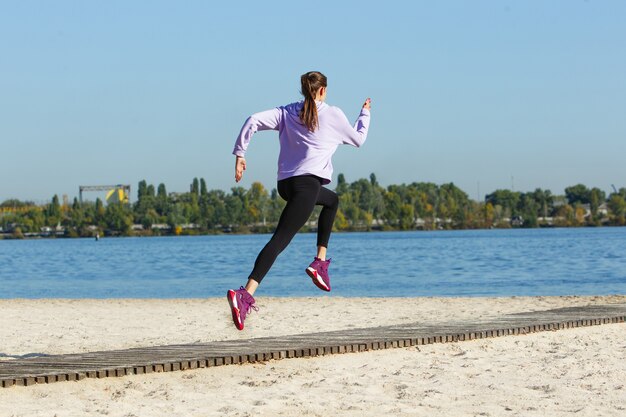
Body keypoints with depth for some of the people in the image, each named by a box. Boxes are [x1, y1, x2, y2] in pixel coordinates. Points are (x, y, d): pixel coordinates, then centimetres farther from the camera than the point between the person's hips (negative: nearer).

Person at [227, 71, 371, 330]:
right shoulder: (333, 115, 7)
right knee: (280, 238, -16)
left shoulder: (287, 113, 16)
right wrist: (365, 113, 39)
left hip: (285, 183, 7)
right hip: (307, 183, -7)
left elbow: (254, 121, 2)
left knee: (331, 200, 34)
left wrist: (239, 154, 3)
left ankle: (320, 261, 24)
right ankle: (245, 294, -30)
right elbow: (358, 139, 22)